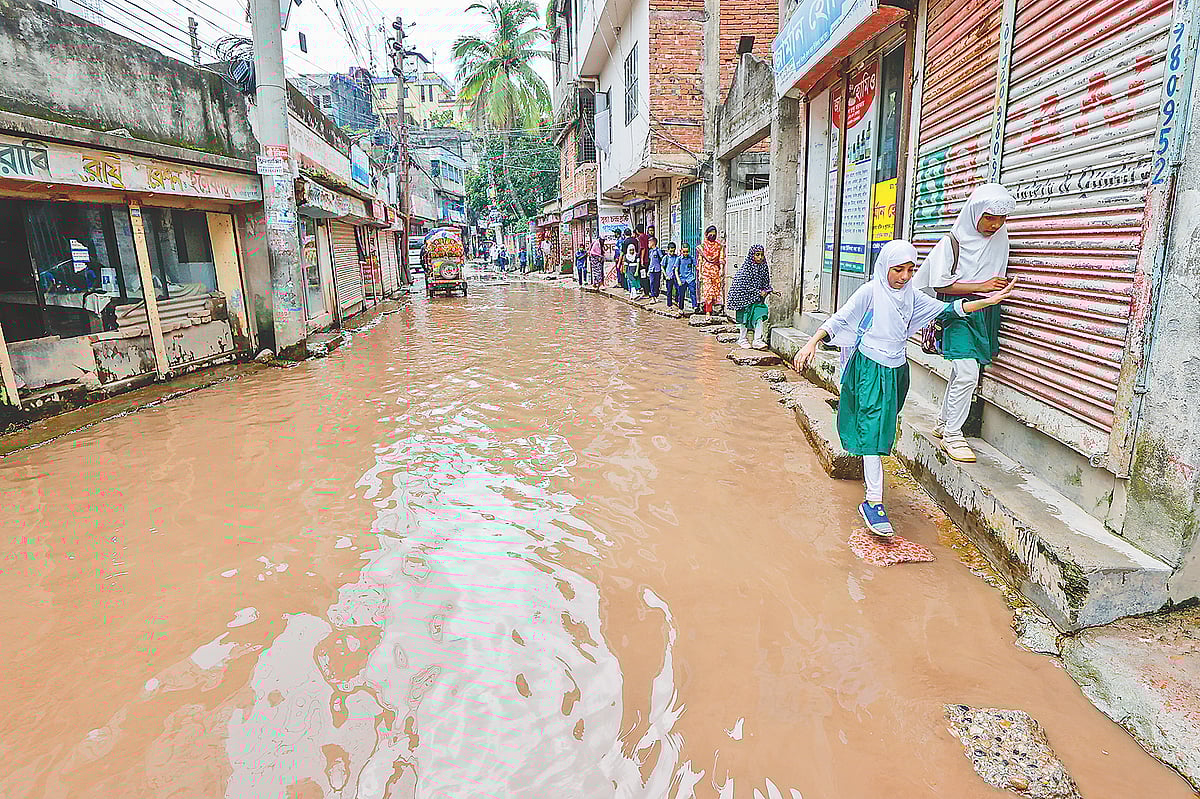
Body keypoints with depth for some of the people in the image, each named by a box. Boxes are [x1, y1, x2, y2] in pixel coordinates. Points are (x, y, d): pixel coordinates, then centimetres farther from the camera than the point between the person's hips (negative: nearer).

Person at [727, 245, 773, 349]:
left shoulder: (764, 268, 4)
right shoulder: (745, 269, -15)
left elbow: (766, 284, 16)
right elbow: (744, 286, -17)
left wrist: (765, 291, -4)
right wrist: (758, 292, -16)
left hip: (758, 299, 5)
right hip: (745, 298, -5)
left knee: (760, 317, -9)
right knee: (745, 317, 5)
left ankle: (758, 340, -9)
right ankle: (743, 340, 20)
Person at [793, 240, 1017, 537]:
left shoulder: (911, 296, 10)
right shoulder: (870, 291, -7)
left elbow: (945, 310, 9)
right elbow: (840, 319, -13)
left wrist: (988, 301, 0)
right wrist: (812, 343, -26)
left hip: (896, 369, 6)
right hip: (869, 368, -6)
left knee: (883, 427, 13)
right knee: (872, 429, -14)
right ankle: (873, 502, -17)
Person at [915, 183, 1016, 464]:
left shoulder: (1001, 237, 9)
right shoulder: (954, 242, -10)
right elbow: (941, 284, -12)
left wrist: (998, 288, 12)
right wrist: (980, 286, -15)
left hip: (987, 312, 7)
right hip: (959, 310, -7)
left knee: (962, 372, 13)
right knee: (967, 374, -15)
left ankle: (943, 424, 26)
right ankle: (952, 435, -3)